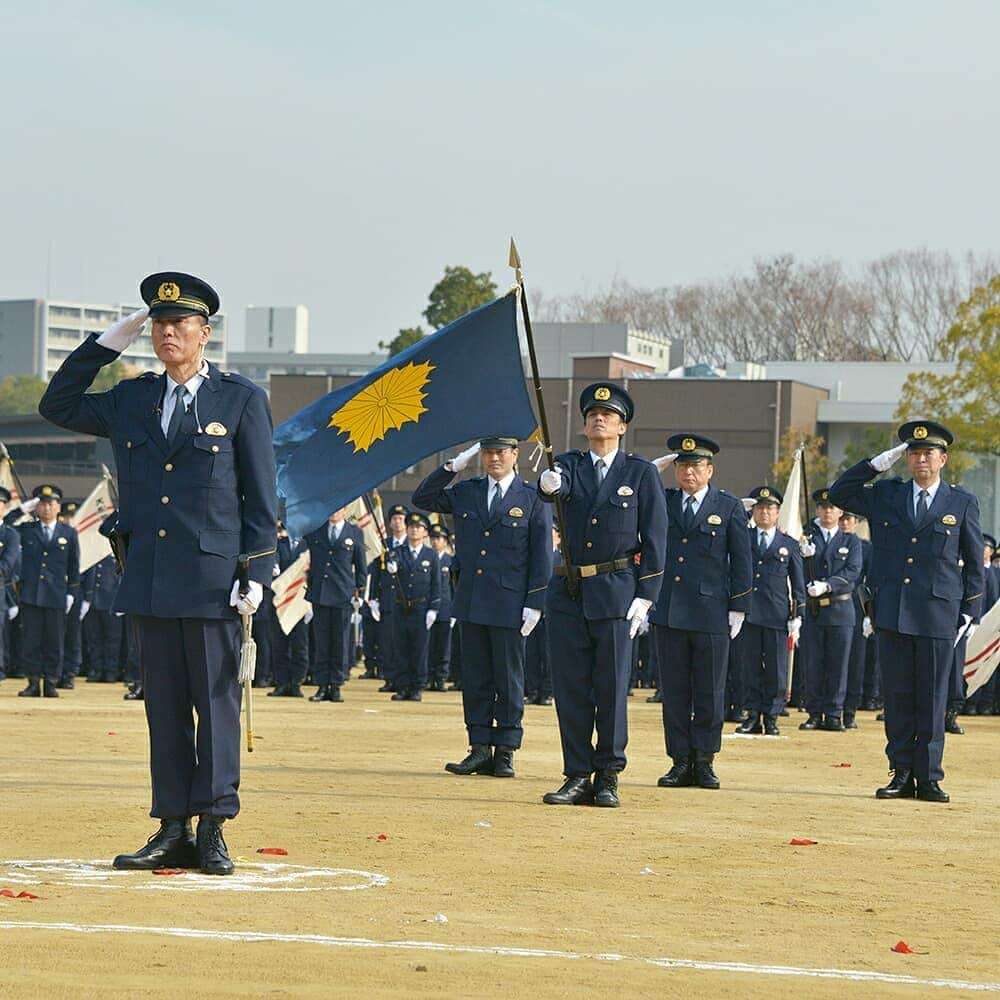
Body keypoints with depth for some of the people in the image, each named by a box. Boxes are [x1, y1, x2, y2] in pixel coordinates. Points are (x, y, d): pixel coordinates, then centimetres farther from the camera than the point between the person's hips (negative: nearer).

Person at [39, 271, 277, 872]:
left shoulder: (242, 400, 1)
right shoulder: (130, 400, 13)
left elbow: (261, 496, 0)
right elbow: (58, 405, 21)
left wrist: (257, 573, -8)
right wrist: (107, 344, 12)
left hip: (213, 580, -4)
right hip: (150, 583, 4)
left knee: (216, 704, -1)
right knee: (164, 705, 7)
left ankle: (213, 831, 4)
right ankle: (173, 832, 11)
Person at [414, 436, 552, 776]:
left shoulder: (533, 498, -1)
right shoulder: (465, 492, 11)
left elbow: (542, 554, -2)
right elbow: (422, 497, 11)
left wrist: (534, 603, -8)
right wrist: (453, 466, 0)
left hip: (509, 604, -4)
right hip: (471, 603, 4)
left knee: (509, 680, 1)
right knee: (475, 679, 6)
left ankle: (505, 751, 7)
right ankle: (479, 750, 11)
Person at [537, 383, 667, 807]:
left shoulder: (641, 472, 3)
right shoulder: (569, 465, 9)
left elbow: (654, 539, 0)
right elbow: (555, 486, -15)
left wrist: (645, 596, -7)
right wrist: (549, 484, -40)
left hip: (616, 590, -3)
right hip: (567, 592, 3)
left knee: (612, 686, -1)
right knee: (570, 686, 3)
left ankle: (608, 777, 7)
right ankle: (578, 776, 10)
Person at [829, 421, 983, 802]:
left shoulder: (962, 503, 6)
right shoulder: (886, 495, 11)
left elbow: (974, 562, 9)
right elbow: (839, 493, 13)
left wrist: (971, 611, 3)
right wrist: (876, 464, 4)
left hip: (939, 616, -2)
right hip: (893, 616, 2)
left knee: (932, 699, 1)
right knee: (897, 696, 4)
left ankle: (929, 777, 6)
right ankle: (901, 774, 10)